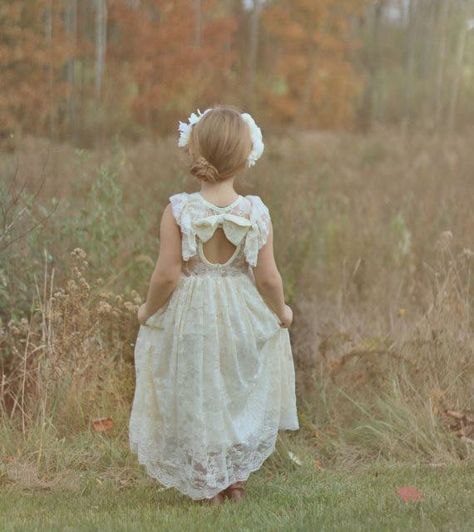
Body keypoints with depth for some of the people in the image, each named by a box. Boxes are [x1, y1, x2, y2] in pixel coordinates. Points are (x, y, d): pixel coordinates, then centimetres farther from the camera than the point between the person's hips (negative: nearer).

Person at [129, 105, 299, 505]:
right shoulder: (257, 213, -14)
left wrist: (149, 309, 2)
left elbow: (167, 275, -16)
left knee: (196, 399, 16)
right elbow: (268, 278, -11)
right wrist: (282, 311, 8)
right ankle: (237, 479, 34)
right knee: (242, 396, 22)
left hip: (189, 317, -1)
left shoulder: (178, 211, -18)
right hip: (243, 319, 1)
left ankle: (208, 485, 27)